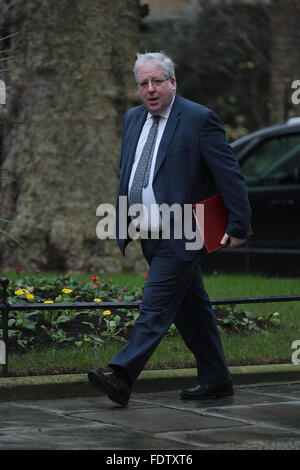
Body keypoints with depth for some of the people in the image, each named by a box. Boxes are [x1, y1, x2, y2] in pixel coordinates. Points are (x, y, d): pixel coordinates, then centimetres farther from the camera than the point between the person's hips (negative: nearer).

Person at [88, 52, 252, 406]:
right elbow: (125, 174, 22)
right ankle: (216, 380, 22)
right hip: (149, 236, 8)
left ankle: (122, 378, -17)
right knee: (191, 310, 14)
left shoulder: (199, 119, -10)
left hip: (178, 237, -8)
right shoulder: (132, 119, 12)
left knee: (155, 309, -11)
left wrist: (239, 225, -13)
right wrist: (122, 222, 18)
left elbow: (229, 175, -10)